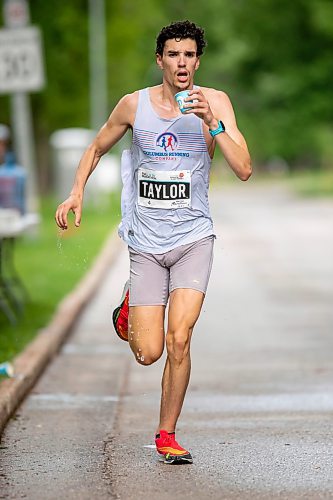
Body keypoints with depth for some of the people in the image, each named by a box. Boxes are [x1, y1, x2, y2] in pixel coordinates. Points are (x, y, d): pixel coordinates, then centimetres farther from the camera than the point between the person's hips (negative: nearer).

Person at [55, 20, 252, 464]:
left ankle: (167, 435, 5)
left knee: (178, 340, -15)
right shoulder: (134, 105, 0)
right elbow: (97, 148, 17)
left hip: (193, 238, -1)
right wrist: (77, 191, 3)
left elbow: (244, 169, -12)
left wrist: (212, 123, -23)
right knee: (148, 354, -4)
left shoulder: (215, 102, -3)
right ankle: (129, 309, 32)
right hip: (146, 242, 1)